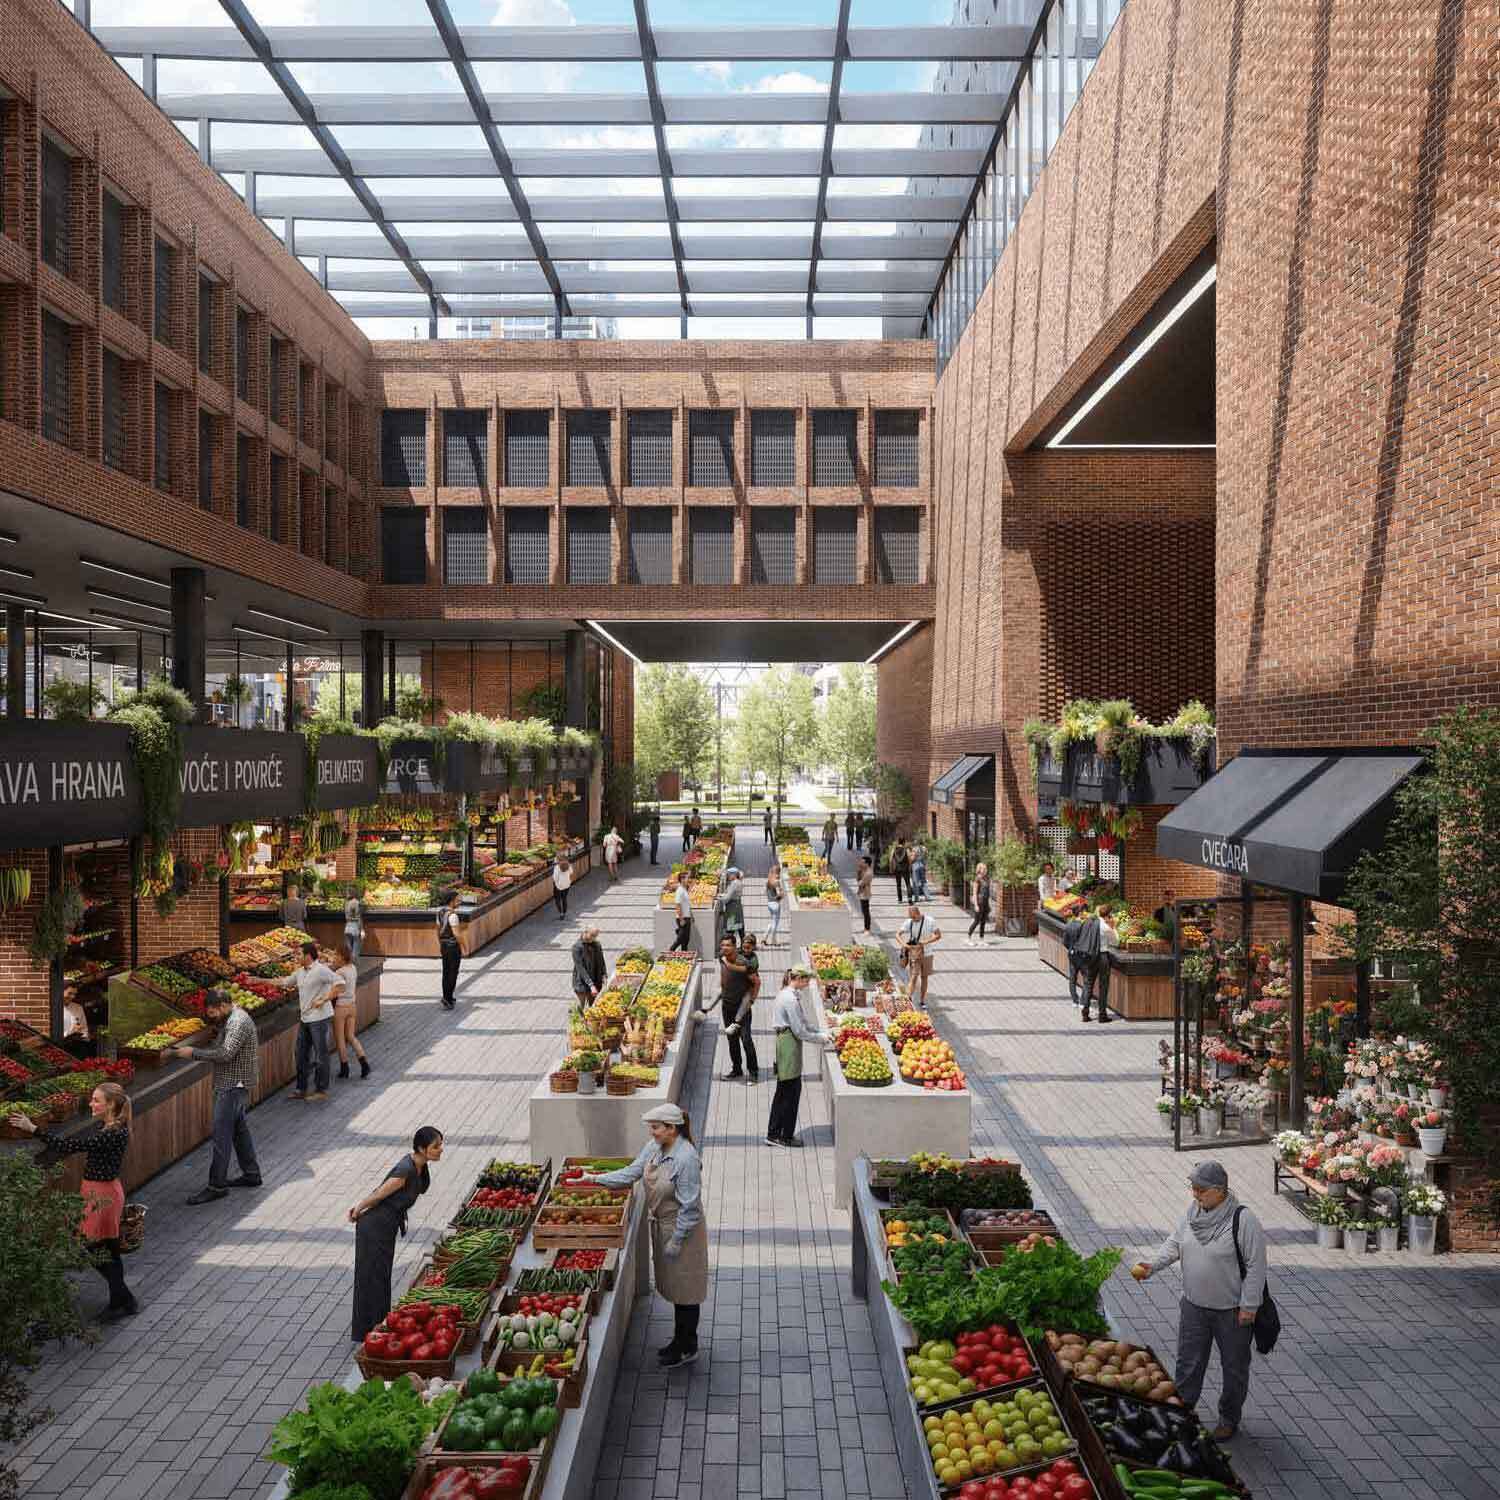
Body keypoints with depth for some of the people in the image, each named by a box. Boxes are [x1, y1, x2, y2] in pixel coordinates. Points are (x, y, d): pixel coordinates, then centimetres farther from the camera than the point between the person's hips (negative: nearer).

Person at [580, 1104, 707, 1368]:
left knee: (685, 1289, 6)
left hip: (682, 1229, -8)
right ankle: (680, 1339, 35)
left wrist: (676, 1241, -19)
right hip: (662, 1225, 8)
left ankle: (688, 1348, 22)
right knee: (672, 1285, 20)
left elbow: (689, 1206, -24)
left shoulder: (686, 1158, -27)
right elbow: (632, 1172, 8)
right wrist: (597, 1178, 2)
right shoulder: (653, 1148, -2)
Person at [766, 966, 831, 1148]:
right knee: (791, 1090, -1)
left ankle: (773, 1134, 20)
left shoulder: (787, 994, 13)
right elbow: (800, 1030, -17)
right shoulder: (791, 998, -19)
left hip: (784, 1041, 10)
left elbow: (801, 1023, 18)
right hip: (789, 1043, -10)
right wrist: (821, 1037, -5)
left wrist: (821, 1033, 12)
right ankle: (785, 1136, 8)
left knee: (783, 1091, 15)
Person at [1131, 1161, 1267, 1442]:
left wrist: (1249, 1306, -16)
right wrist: (1152, 1265, -10)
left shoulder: (1243, 1219, -22)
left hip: (1232, 1310, -5)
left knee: (1234, 1366, 15)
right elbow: (1174, 1244, 6)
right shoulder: (1192, 1213, -3)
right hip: (1194, 1305, 5)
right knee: (1188, 1361, 13)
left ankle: (1229, 1418, 35)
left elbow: (1256, 1265, -17)